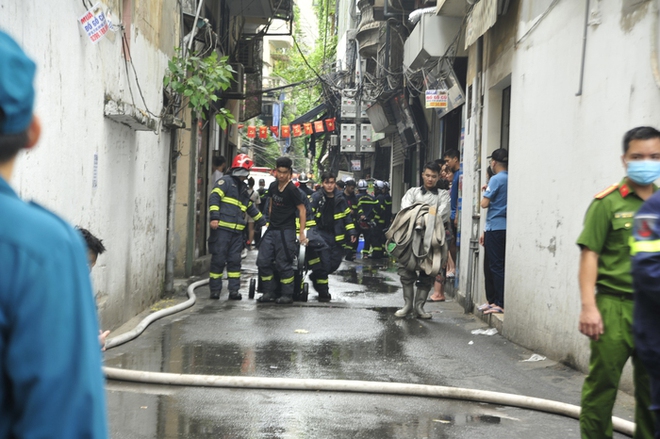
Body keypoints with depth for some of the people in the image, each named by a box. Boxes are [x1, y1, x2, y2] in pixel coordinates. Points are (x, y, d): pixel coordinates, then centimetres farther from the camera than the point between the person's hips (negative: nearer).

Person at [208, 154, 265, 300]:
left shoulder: (244, 189, 24)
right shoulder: (225, 181, 2)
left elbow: (251, 208, 36)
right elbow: (214, 197, -11)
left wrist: (263, 222, 36)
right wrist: (214, 217, -22)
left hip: (237, 231, 6)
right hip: (222, 228, -6)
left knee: (235, 261, 5)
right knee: (218, 260, -3)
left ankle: (234, 290, 8)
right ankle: (215, 290, 3)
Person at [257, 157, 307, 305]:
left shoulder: (292, 190, -12)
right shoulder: (273, 186, 9)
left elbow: (302, 210, -10)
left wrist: (302, 233, -14)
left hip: (286, 231, -7)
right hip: (271, 230, 7)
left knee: (283, 264, -7)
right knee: (263, 261, 2)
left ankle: (287, 295, 4)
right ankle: (268, 292, 11)